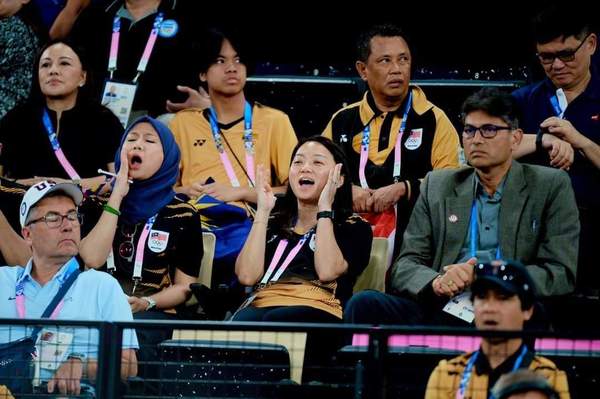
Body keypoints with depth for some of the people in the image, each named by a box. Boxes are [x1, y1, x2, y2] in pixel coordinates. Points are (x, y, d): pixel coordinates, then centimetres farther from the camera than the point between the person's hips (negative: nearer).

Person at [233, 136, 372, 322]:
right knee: (243, 322, -36)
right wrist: (262, 210, 10)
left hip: (317, 311, -3)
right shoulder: (273, 224, 28)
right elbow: (247, 276, 8)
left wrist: (324, 209, 1)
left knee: (274, 321, -39)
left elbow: (327, 271, -6)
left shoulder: (354, 228, 17)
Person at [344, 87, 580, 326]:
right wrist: (437, 282, -13)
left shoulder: (551, 187, 10)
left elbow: (561, 274, 0)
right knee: (364, 304, -25)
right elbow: (404, 268, 13)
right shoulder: (437, 186, 20)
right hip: (439, 311, 4)